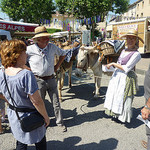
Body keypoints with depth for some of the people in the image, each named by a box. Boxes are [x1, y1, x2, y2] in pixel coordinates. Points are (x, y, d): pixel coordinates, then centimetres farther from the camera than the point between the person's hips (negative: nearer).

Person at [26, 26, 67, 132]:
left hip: (51, 79, 2)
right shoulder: (30, 49, -12)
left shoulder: (52, 47, -3)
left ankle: (60, 122, 27)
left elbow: (63, 54, 15)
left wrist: (57, 65, 7)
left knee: (56, 103, 10)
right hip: (39, 81, -2)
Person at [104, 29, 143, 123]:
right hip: (117, 76, 8)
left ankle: (122, 117, 24)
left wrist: (113, 64, -13)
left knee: (122, 97, 4)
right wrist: (111, 66, 3)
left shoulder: (136, 54, -15)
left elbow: (126, 68, -19)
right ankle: (115, 114, 35)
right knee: (115, 95, 16)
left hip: (126, 78, -8)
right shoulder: (123, 51, 8)